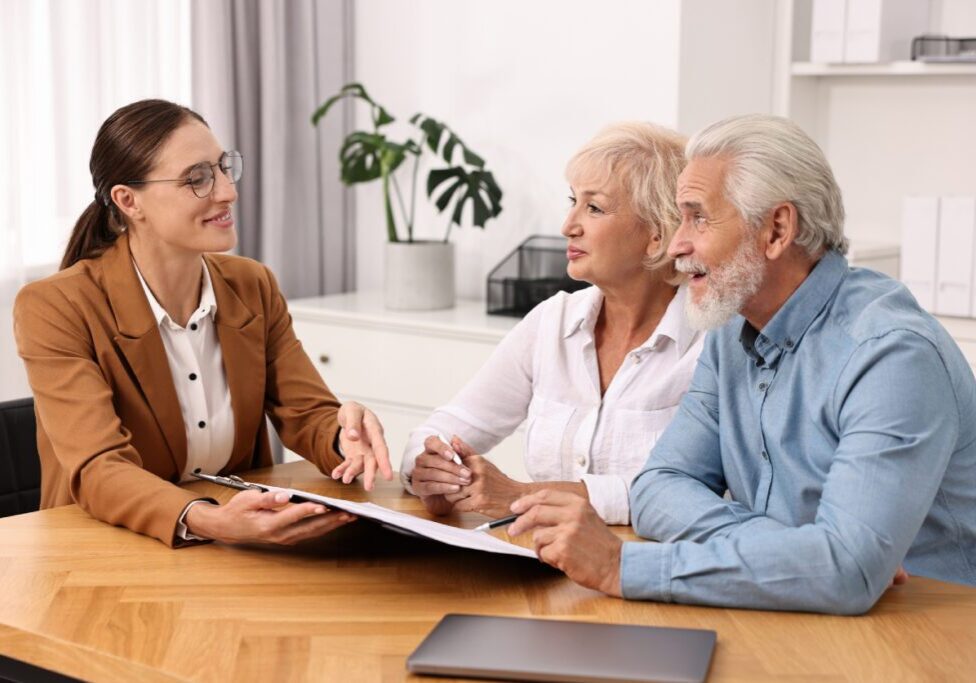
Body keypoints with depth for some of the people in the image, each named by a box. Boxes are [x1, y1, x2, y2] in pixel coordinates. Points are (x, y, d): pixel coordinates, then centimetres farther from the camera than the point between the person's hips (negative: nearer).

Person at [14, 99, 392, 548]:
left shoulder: (254, 288, 5)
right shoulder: (53, 308, -12)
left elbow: (307, 414, 2)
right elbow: (99, 469, -21)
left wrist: (344, 437, -22)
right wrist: (205, 521, -40)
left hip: (240, 554, 3)